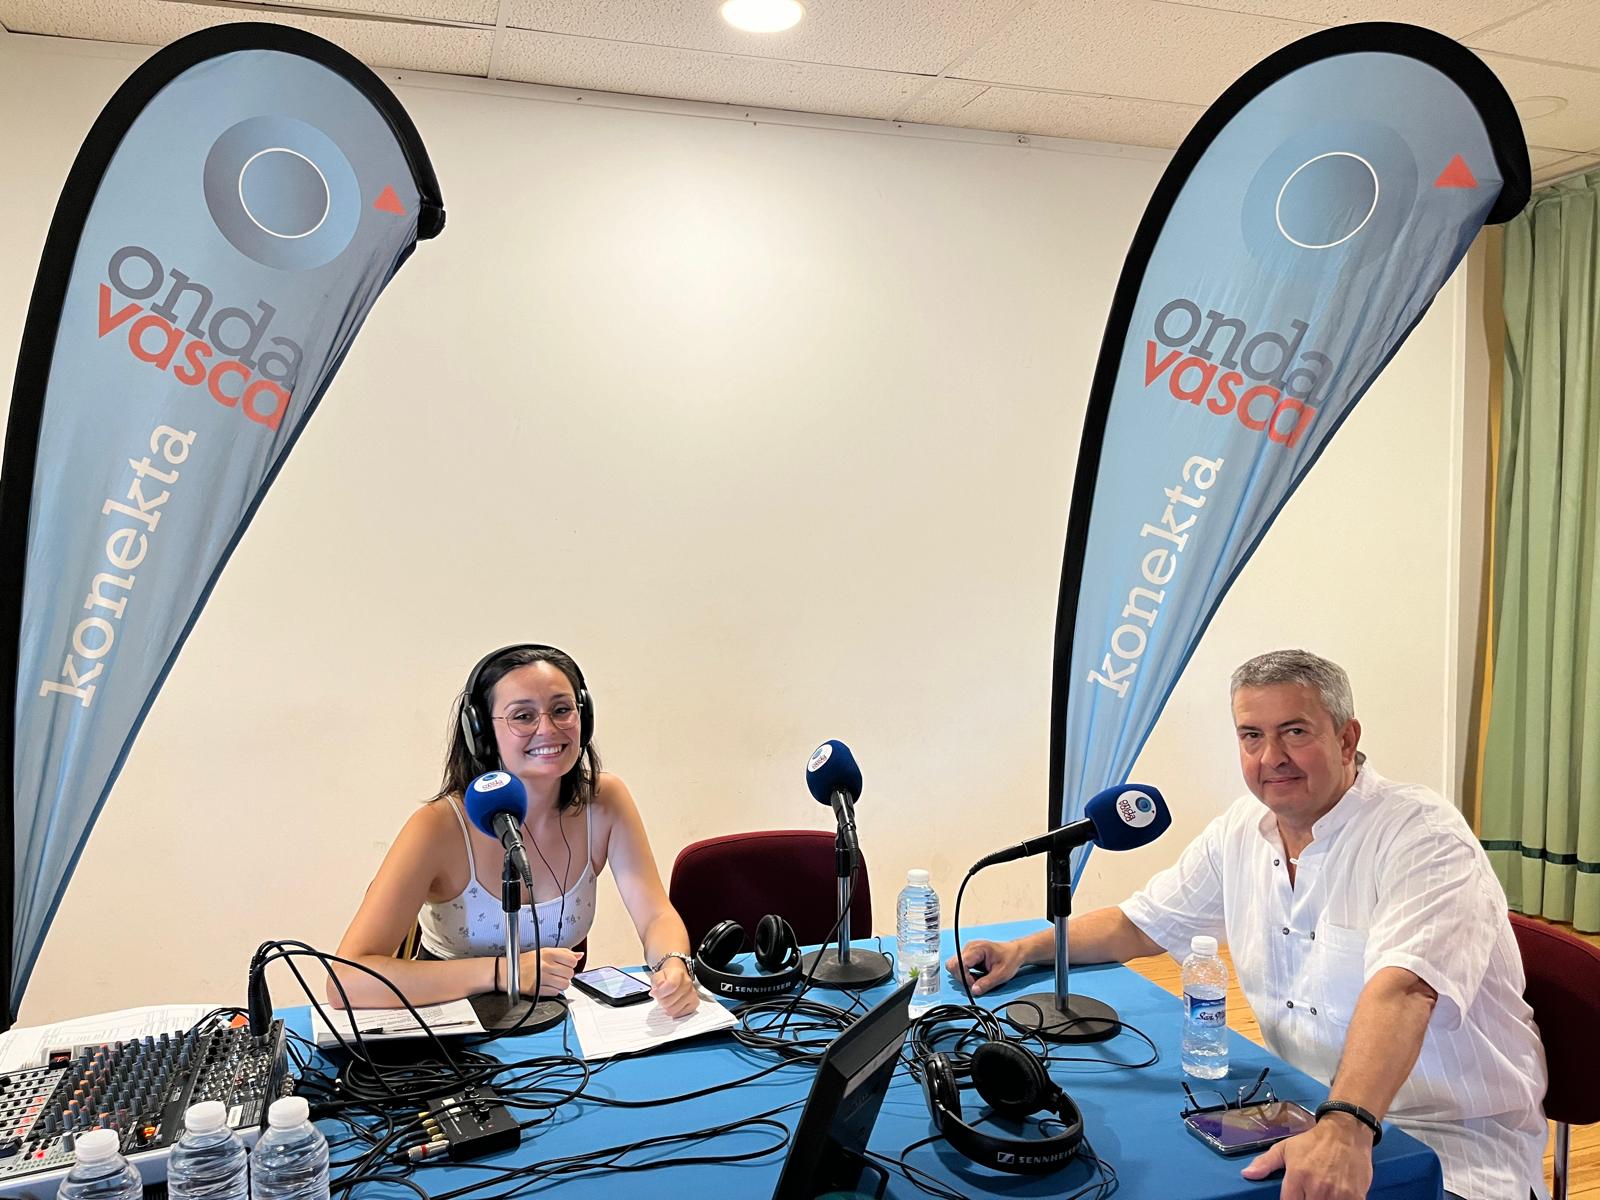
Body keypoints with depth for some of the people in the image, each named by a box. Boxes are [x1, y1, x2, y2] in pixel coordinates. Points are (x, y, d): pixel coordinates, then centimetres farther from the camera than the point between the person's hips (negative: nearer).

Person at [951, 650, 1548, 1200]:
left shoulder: (1423, 837, -17)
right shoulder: (1240, 831, 3)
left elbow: (1401, 990, -33)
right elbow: (1144, 923, 15)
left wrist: (1346, 1129, -47)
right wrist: (1026, 950, 3)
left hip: (1455, 1141, -6)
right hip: (1308, 1115, 6)